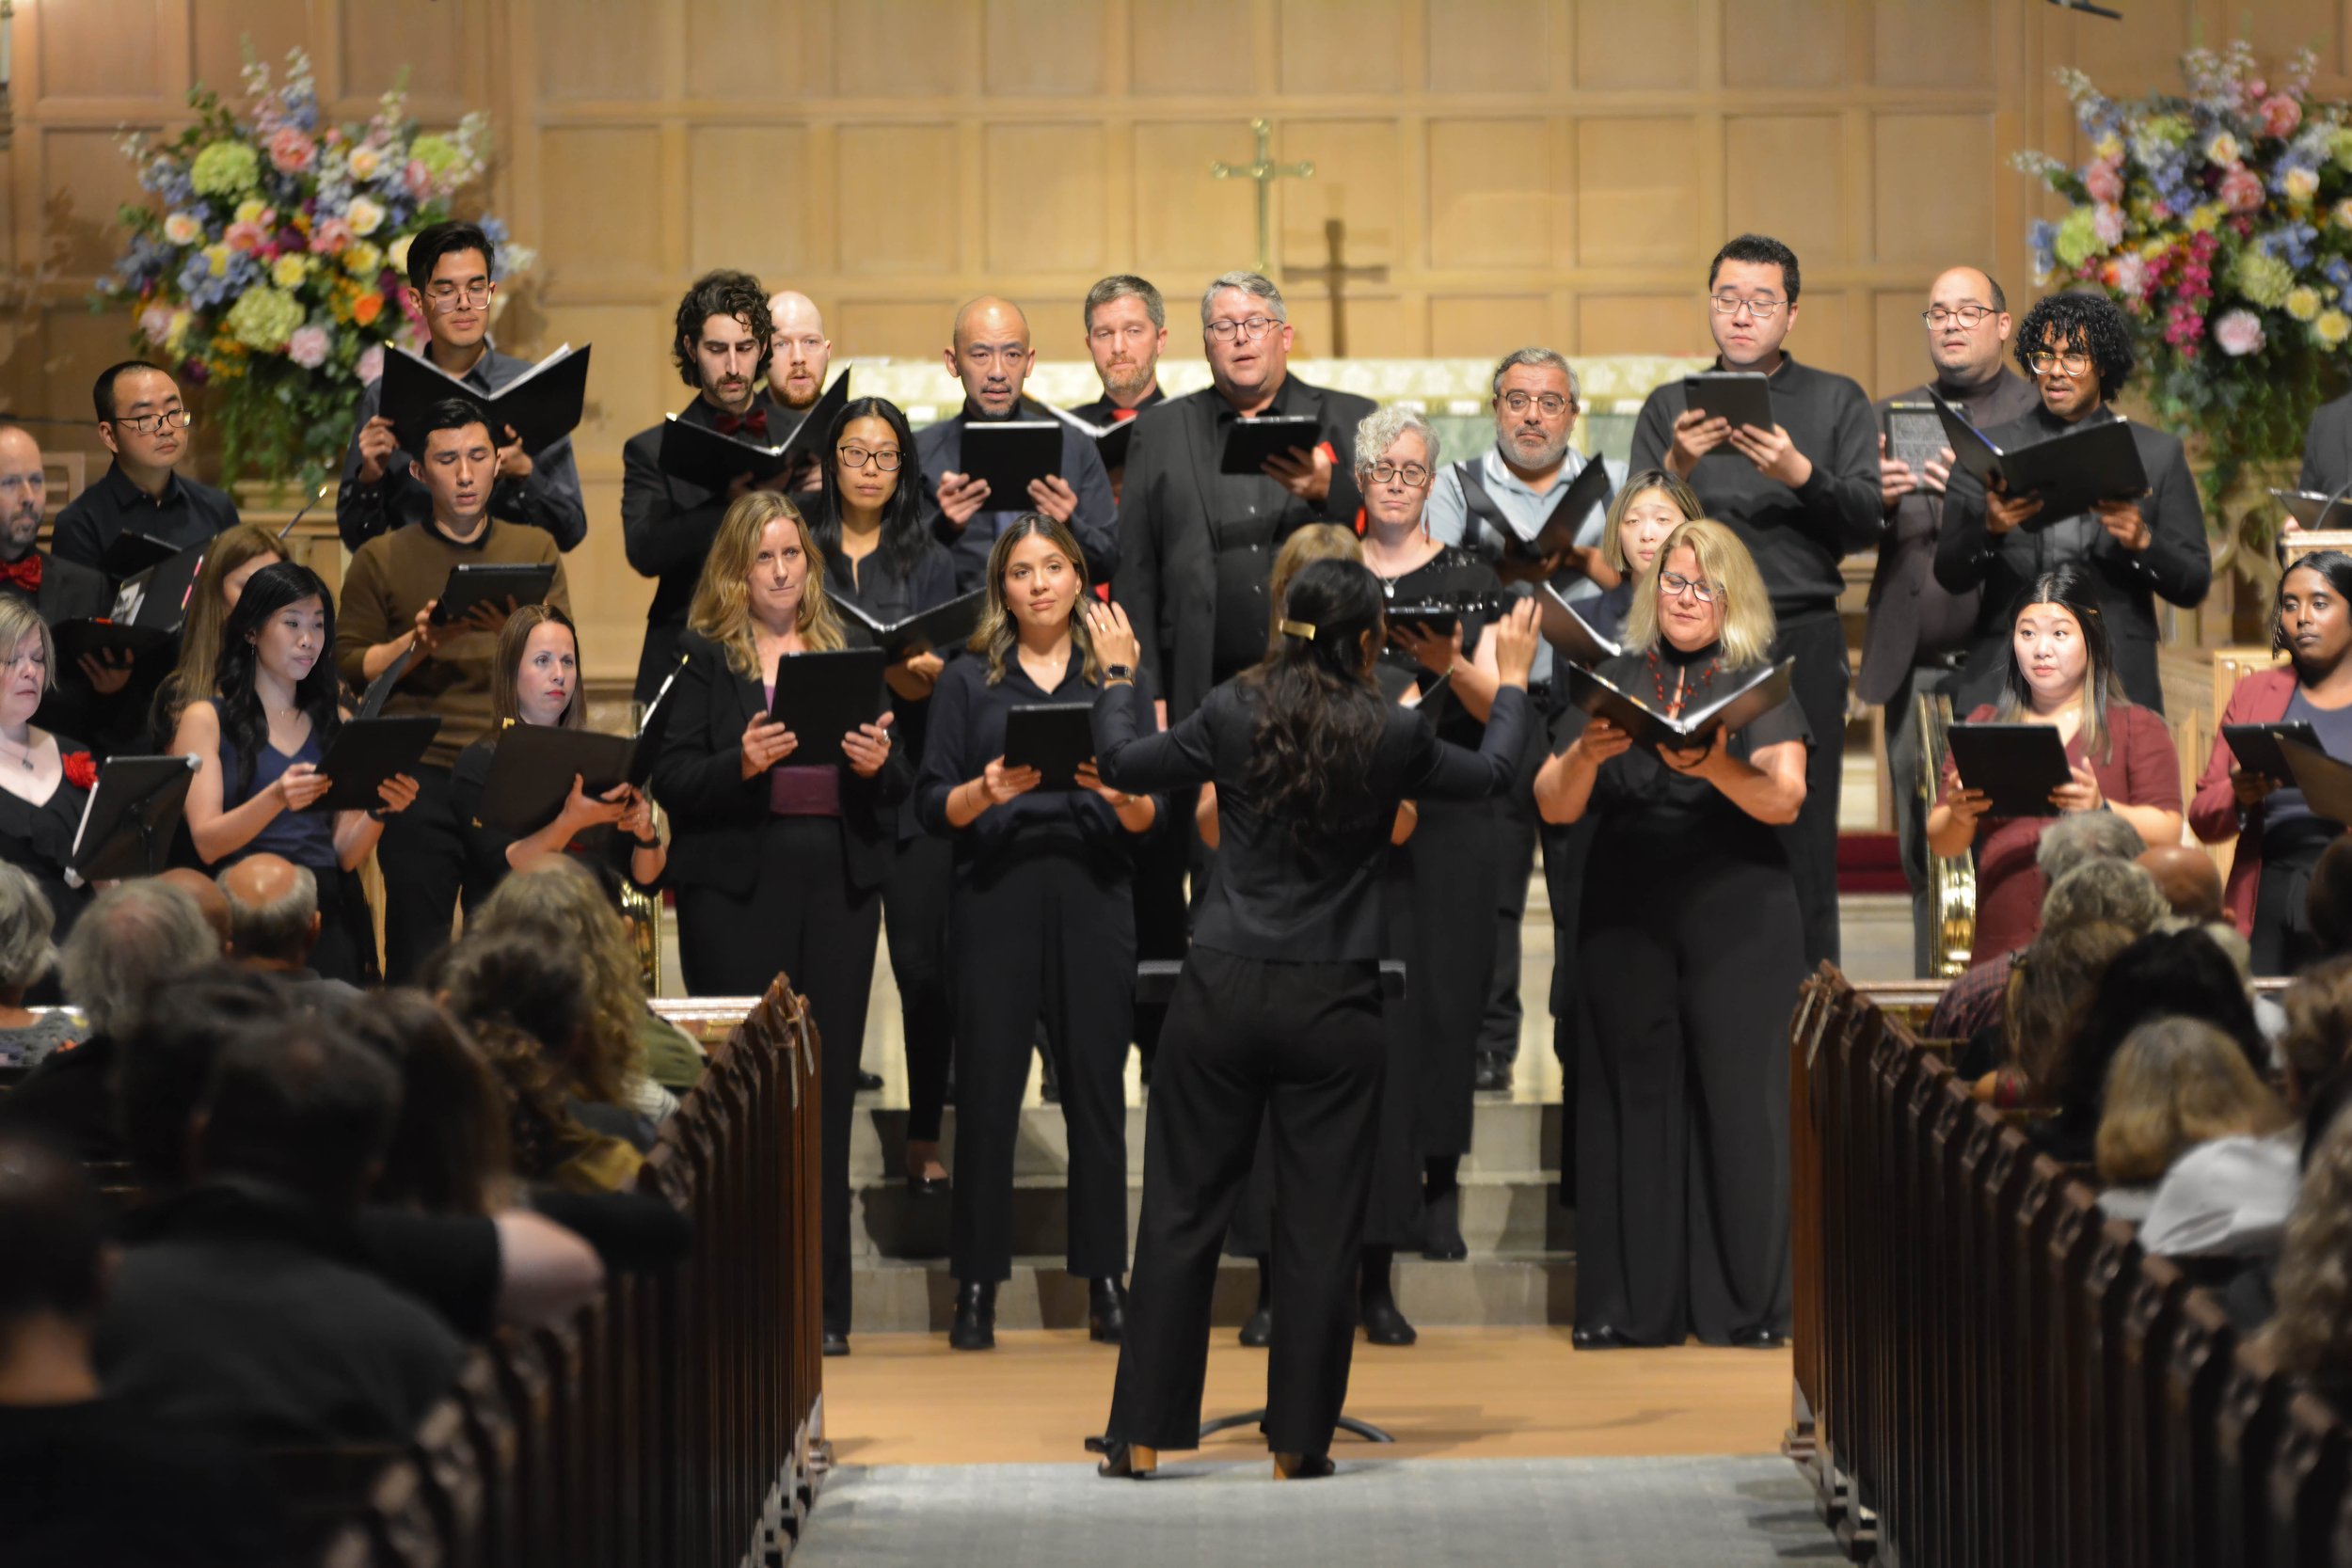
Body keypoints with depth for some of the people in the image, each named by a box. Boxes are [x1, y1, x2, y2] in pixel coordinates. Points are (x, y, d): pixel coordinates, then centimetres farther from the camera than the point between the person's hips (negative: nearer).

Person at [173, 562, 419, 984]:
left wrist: (378, 813, -8)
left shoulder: (336, 723, 18)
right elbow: (207, 844, -6)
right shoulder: (205, 720, 7)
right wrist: (275, 799, -21)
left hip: (330, 915, 3)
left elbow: (346, 855, 12)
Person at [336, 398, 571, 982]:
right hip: (421, 774, -2)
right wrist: (418, 642, -12)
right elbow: (351, 665, 4)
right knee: (418, 951, -6)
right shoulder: (382, 558, 10)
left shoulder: (534, 551, 15)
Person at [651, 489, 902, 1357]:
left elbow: (899, 789, 13)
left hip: (839, 888, 3)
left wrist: (878, 764, -9)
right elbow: (672, 782, -4)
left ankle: (822, 1302, 7)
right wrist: (742, 763, -21)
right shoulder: (702, 660, 5)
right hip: (736, 889, -3)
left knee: (828, 1088, 3)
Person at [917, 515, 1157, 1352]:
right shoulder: (968, 681, 8)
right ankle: (976, 1289, 1)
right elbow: (933, 805, 3)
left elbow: (1150, 820, 7)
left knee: (1097, 1087, 0)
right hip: (996, 898, -1)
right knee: (987, 1089, -3)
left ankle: (1105, 1283, 5)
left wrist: (1124, 796, -15)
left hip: (1093, 898, 1)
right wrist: (984, 793, -16)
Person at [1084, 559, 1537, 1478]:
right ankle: (1299, 1442, 7)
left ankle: (1142, 1436, 9)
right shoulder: (1392, 736, -4)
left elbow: (1124, 765, 11)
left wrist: (1118, 674, 28)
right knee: (1319, 1226, 5)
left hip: (1223, 989, 1)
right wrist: (1512, 681, 32)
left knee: (1182, 1212, 7)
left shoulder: (1232, 714, -3)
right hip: (1333, 1002, -1)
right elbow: (1490, 775, 15)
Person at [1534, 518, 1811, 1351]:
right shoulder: (1613, 680, 12)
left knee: (1738, 1096, -6)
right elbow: (1553, 806, 4)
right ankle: (1628, 1306, 1)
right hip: (1626, 920, 2)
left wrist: (1714, 764, -27)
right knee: (1629, 1097, -2)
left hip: (1737, 919, -2)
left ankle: (1747, 1306, -2)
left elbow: (1785, 797, -8)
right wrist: (1586, 755, -17)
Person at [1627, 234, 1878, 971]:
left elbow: (1868, 521, 1)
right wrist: (1675, 468, -13)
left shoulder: (1836, 403, 12)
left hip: (1802, 640, -1)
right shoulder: (1670, 406, 14)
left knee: (1802, 834, -4)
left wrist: (1802, 476, -16)